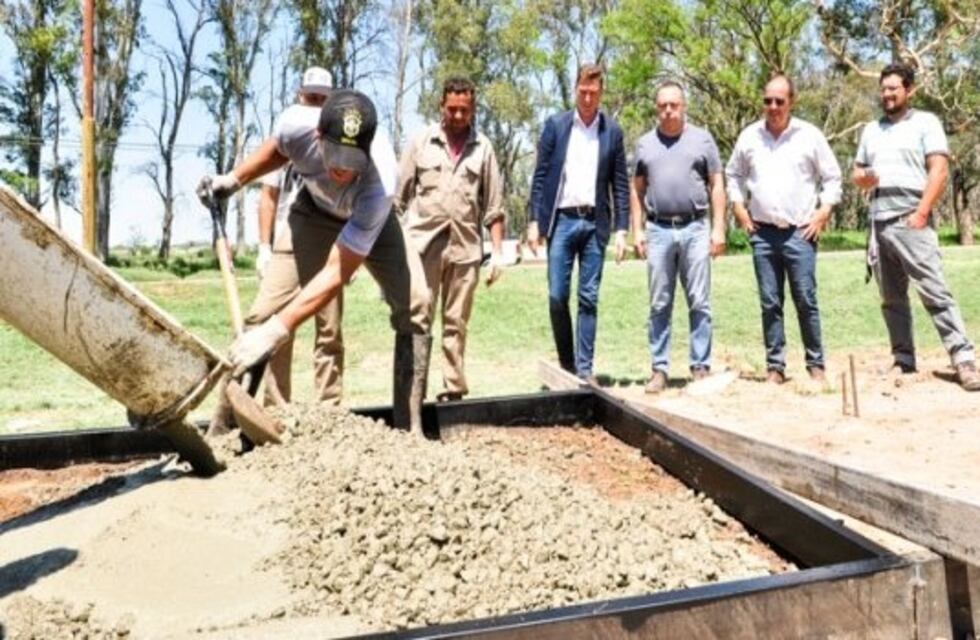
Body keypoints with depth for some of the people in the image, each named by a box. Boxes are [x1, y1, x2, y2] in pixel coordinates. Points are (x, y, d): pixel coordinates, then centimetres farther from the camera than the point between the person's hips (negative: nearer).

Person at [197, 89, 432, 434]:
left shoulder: (380, 181, -44)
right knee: (267, 310, -11)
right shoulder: (297, 123, -35)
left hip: (370, 220, -2)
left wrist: (275, 331, -47)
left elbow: (336, 273, -41)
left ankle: (409, 430, -10)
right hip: (314, 210, 2)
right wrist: (233, 179, -7)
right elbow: (277, 148, -3)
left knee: (414, 305, -21)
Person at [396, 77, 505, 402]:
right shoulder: (421, 142, 5)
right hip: (423, 244, -1)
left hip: (465, 247, 1)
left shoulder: (483, 148, 7)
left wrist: (497, 252, 3)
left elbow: (493, 207, 7)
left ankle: (454, 389, 13)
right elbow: (398, 197, 6)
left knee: (456, 324, 6)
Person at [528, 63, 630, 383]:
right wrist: (534, 221, -3)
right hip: (562, 220, 0)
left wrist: (621, 229, 0)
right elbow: (540, 176, 4)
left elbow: (620, 184, 7)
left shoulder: (612, 132, 7)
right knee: (557, 296, -3)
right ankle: (566, 365, 12)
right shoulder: (555, 125, 5)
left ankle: (584, 369, 9)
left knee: (589, 299, 2)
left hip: (595, 222, 1)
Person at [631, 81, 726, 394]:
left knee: (699, 304, 1)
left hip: (695, 229, -1)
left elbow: (717, 185, 5)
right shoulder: (644, 144, 11)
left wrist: (718, 228, -3)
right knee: (659, 306, 5)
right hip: (658, 230, 2)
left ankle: (701, 367, 9)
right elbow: (637, 190, 12)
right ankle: (659, 369, 11)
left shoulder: (702, 139, 7)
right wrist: (637, 230, 4)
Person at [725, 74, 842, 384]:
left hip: (800, 231, -2)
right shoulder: (749, 136, 6)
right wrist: (739, 207, 8)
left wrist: (823, 212, -3)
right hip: (762, 233, 2)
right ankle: (775, 366, 12)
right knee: (770, 303, 5)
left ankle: (816, 364, 9)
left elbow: (832, 178, 7)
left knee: (806, 300, -2)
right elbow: (733, 174, 19)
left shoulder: (810, 135, 1)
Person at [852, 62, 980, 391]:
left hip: (911, 221, -5)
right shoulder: (871, 130, 19)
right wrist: (864, 177, -2)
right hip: (878, 224, 6)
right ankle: (903, 360, 14)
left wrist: (921, 212, -16)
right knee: (891, 298, 7)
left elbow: (939, 170, -6)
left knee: (935, 292, -12)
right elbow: (856, 171, 23)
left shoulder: (925, 122, 3)